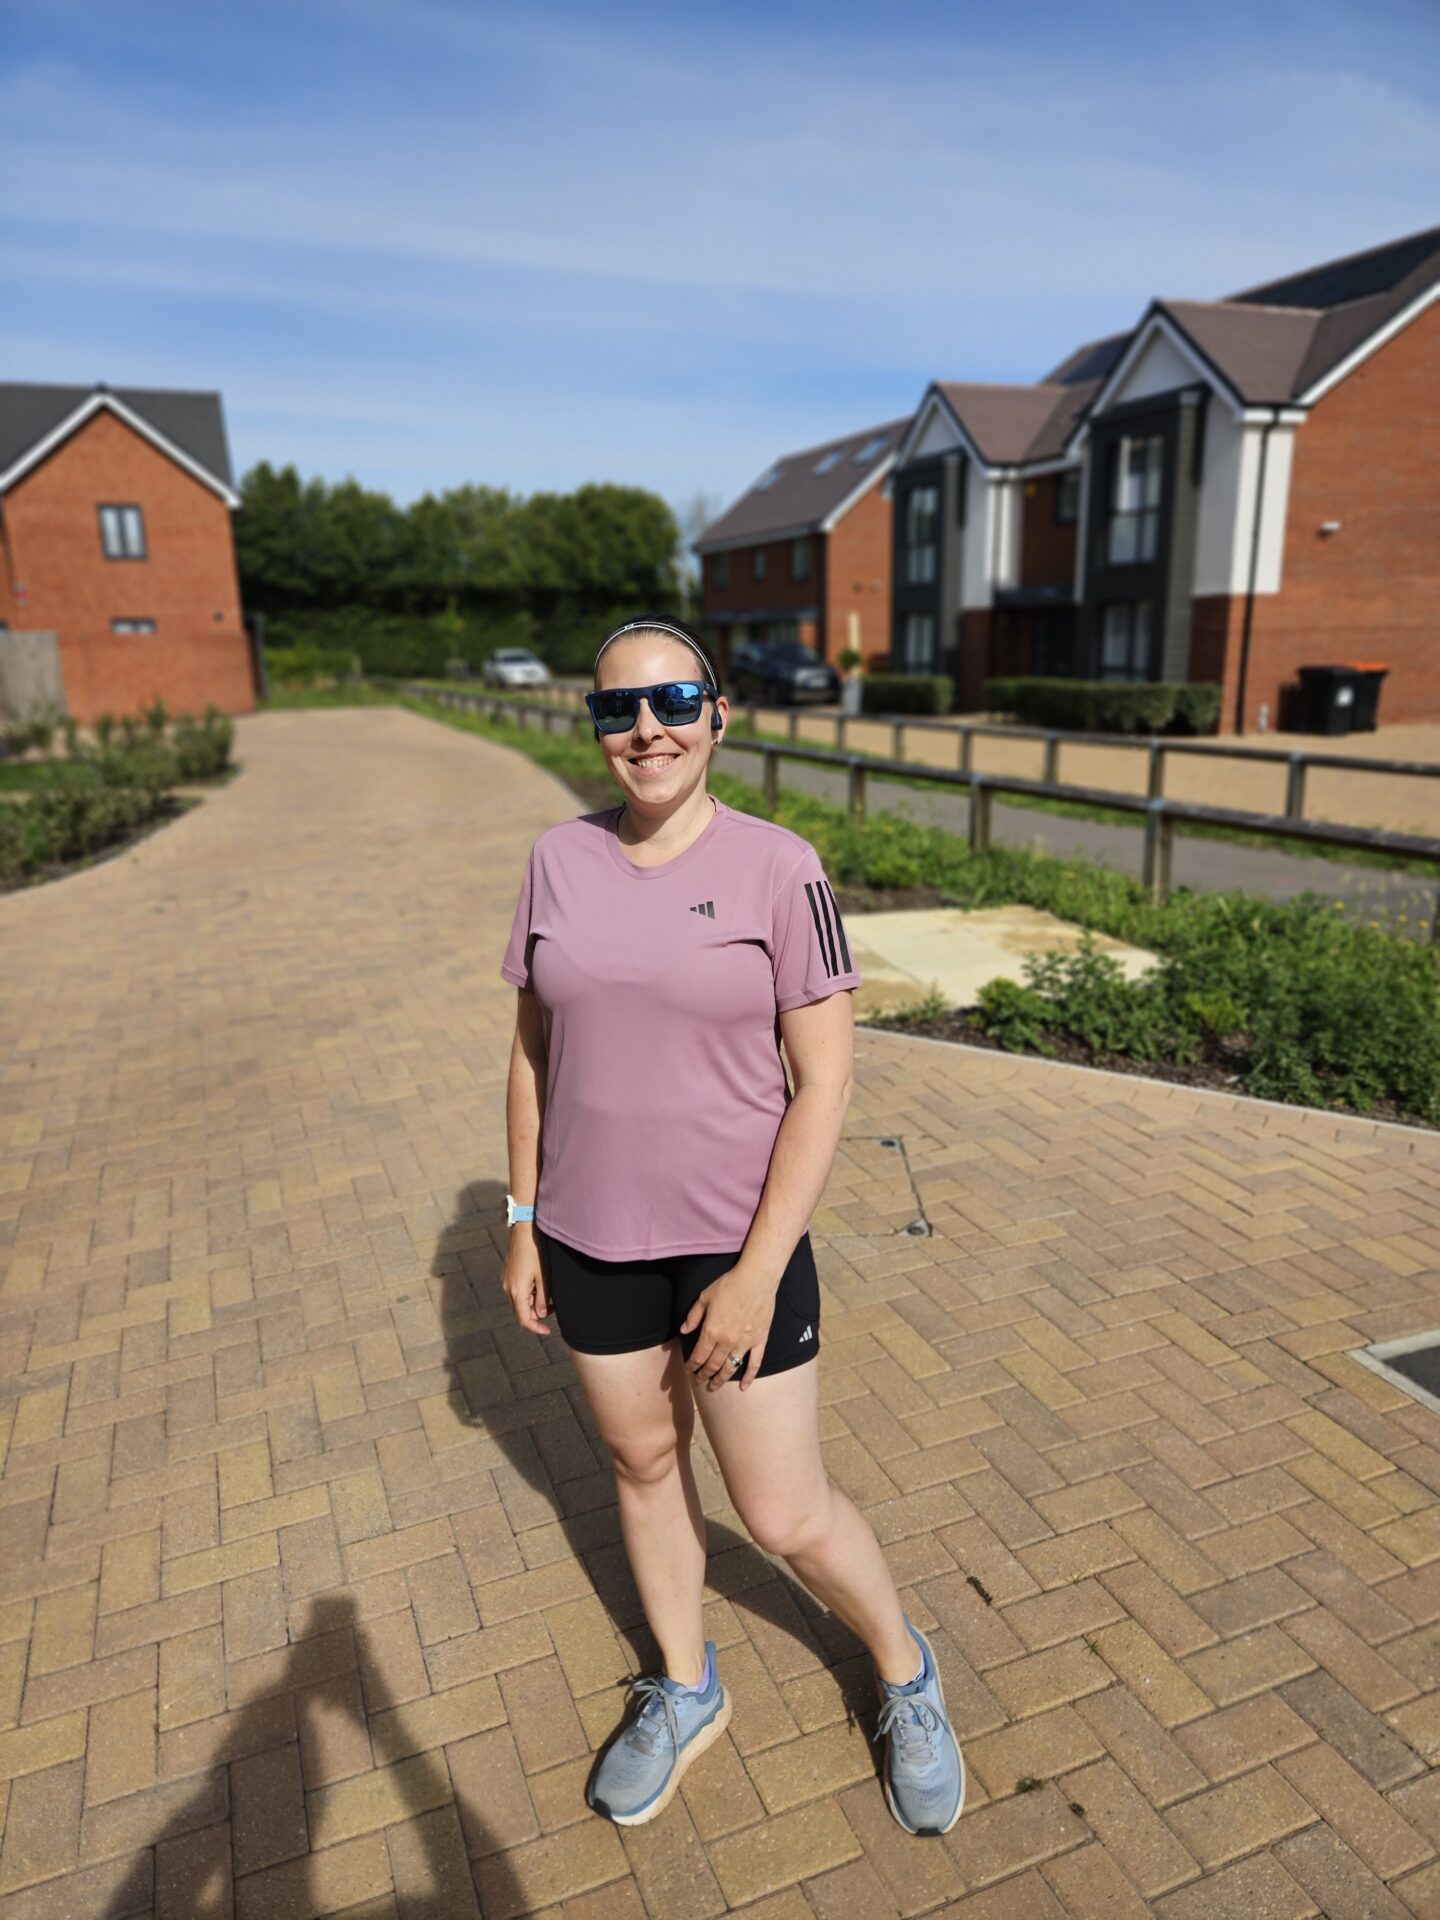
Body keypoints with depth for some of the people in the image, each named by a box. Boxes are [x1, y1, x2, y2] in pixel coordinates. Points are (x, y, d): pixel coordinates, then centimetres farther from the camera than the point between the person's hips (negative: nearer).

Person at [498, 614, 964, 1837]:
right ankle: (686, 1694, 48)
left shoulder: (780, 869, -14)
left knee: (787, 1516, 8)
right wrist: (522, 1223, 7)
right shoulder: (559, 861, -2)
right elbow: (534, 1047, 6)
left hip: (736, 1241, -4)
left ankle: (906, 1675, 40)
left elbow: (825, 1085, -13)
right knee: (643, 1462, 21)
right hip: (592, 1241, 4)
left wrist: (758, 1272, -16)